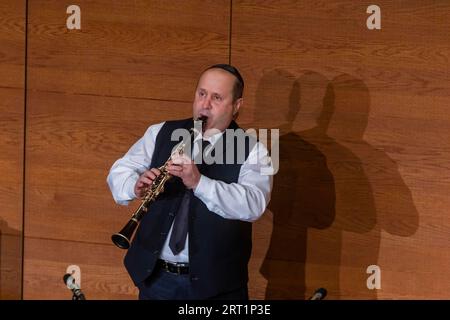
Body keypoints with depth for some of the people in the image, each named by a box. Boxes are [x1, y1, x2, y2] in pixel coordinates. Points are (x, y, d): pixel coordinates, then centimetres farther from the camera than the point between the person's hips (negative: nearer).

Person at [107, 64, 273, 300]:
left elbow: (254, 205, -20)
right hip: (154, 276, 3)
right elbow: (118, 172, 2)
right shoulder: (160, 134, 6)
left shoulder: (252, 151, -5)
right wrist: (136, 186, -21)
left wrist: (199, 182, -34)